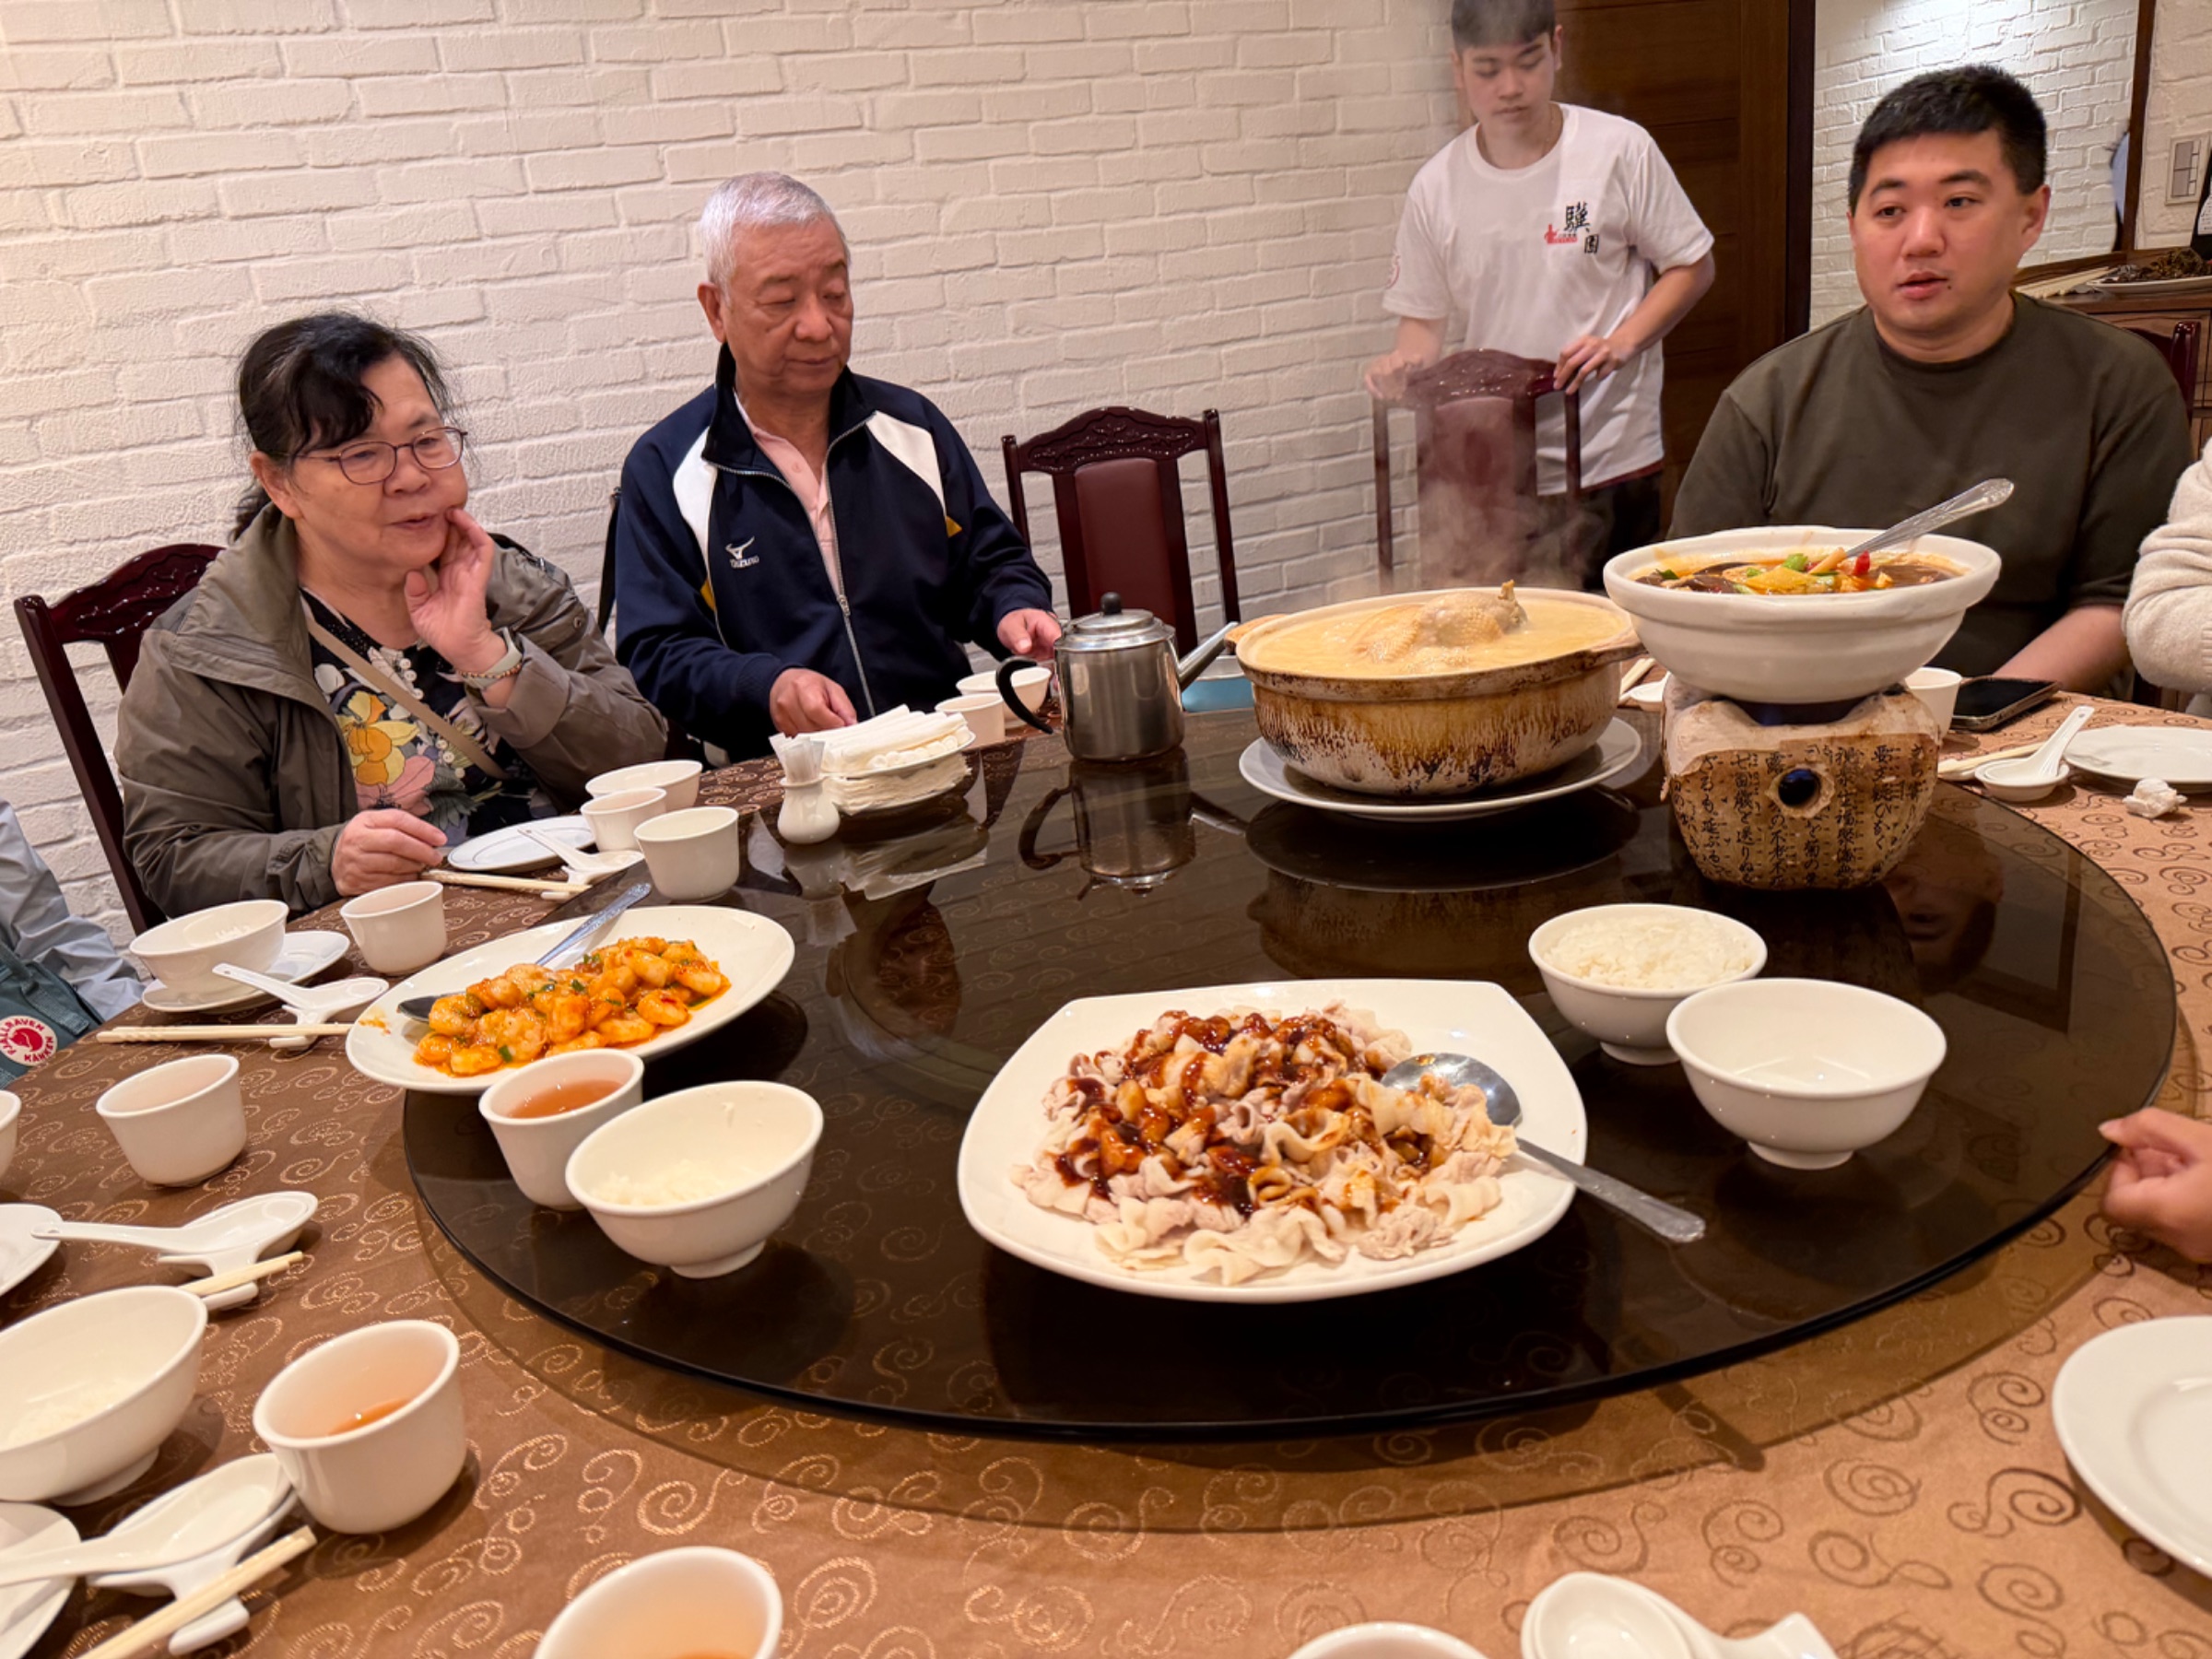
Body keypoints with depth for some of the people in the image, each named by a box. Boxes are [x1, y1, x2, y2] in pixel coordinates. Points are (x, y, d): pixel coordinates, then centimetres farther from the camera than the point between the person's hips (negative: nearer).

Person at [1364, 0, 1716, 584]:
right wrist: (1404, 362, -12)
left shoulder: (1620, 150, -3)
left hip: (1613, 466, -2)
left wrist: (1622, 342, -13)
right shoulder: (1435, 187, 3)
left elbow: (1692, 267, 4)